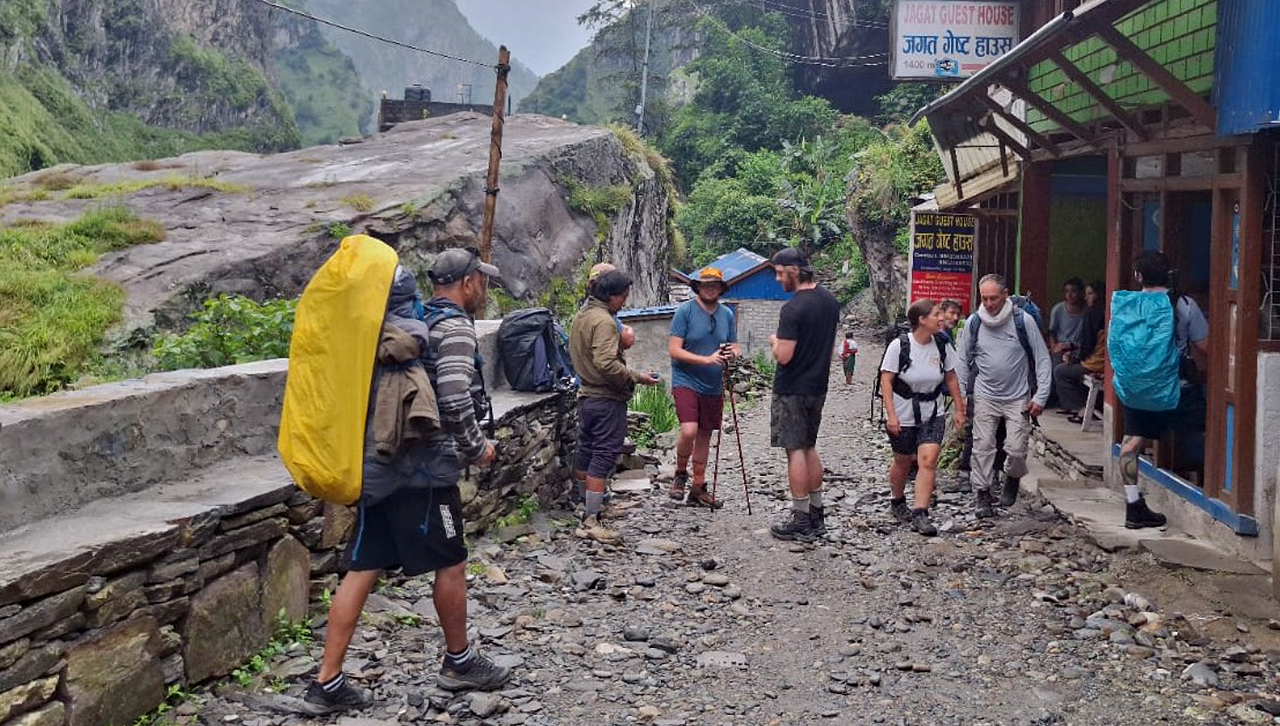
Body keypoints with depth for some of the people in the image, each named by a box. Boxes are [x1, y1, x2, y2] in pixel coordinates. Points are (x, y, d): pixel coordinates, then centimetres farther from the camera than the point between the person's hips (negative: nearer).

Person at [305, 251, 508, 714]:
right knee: (451, 564, 8)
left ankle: (328, 683, 7)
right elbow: (455, 401, -18)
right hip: (423, 467, -8)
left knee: (362, 569, 7)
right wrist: (477, 449, -4)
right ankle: (459, 662, 24)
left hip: (376, 462, 8)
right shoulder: (454, 327, -8)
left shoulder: (397, 326, 19)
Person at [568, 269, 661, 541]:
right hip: (608, 399, -9)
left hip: (587, 395, 10)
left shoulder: (580, 316, 13)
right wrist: (637, 378, -19)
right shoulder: (604, 321, -18)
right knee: (604, 457, -6)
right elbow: (606, 363, -27)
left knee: (585, 452, 20)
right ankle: (592, 521, -6)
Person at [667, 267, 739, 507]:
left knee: (704, 436, 12)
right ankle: (680, 474, 6)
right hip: (686, 381, -5)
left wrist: (733, 352, -11)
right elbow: (674, 350, -13)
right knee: (689, 431, -21)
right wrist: (707, 359, -22)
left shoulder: (727, 314, 8)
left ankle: (698, 489, 24)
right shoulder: (685, 310, -8)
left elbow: (735, 347, 15)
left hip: (713, 386, 5)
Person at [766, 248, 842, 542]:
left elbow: (784, 356, -22)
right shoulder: (830, 301, 6)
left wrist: (774, 342, -4)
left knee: (795, 451, -2)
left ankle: (801, 521, 2)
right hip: (818, 387, 8)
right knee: (809, 447, 17)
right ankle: (817, 514, 23)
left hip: (791, 391, -8)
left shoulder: (793, 308, -21)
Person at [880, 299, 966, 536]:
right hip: (903, 416, -2)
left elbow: (951, 378, 10)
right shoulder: (900, 345, -14)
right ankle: (897, 503, 39)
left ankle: (920, 515, -10)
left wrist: (959, 409, 10)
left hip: (933, 415, 3)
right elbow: (886, 381, -13)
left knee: (928, 461, -12)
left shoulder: (942, 345, -2)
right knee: (903, 461, 13)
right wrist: (891, 415, -19)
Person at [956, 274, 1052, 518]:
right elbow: (964, 360, 10)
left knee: (1016, 449, -6)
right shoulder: (974, 322, 0)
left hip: (1018, 397, -2)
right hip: (984, 397, 2)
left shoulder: (1023, 321, -7)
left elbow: (1042, 359, -2)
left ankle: (1012, 479, 25)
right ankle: (983, 496, 11)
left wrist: (1040, 396, -8)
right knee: (983, 447, -2)